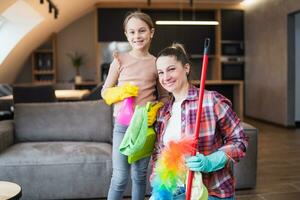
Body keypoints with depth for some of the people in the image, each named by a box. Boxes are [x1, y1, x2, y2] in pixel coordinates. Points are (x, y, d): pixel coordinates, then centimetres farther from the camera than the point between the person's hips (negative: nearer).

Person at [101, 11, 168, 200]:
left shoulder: (157, 63, 1)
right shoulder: (120, 59, -2)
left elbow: (164, 96, 8)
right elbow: (105, 92, 4)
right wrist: (121, 91, -15)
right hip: (123, 124, -1)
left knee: (139, 175, 15)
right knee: (120, 177, 3)